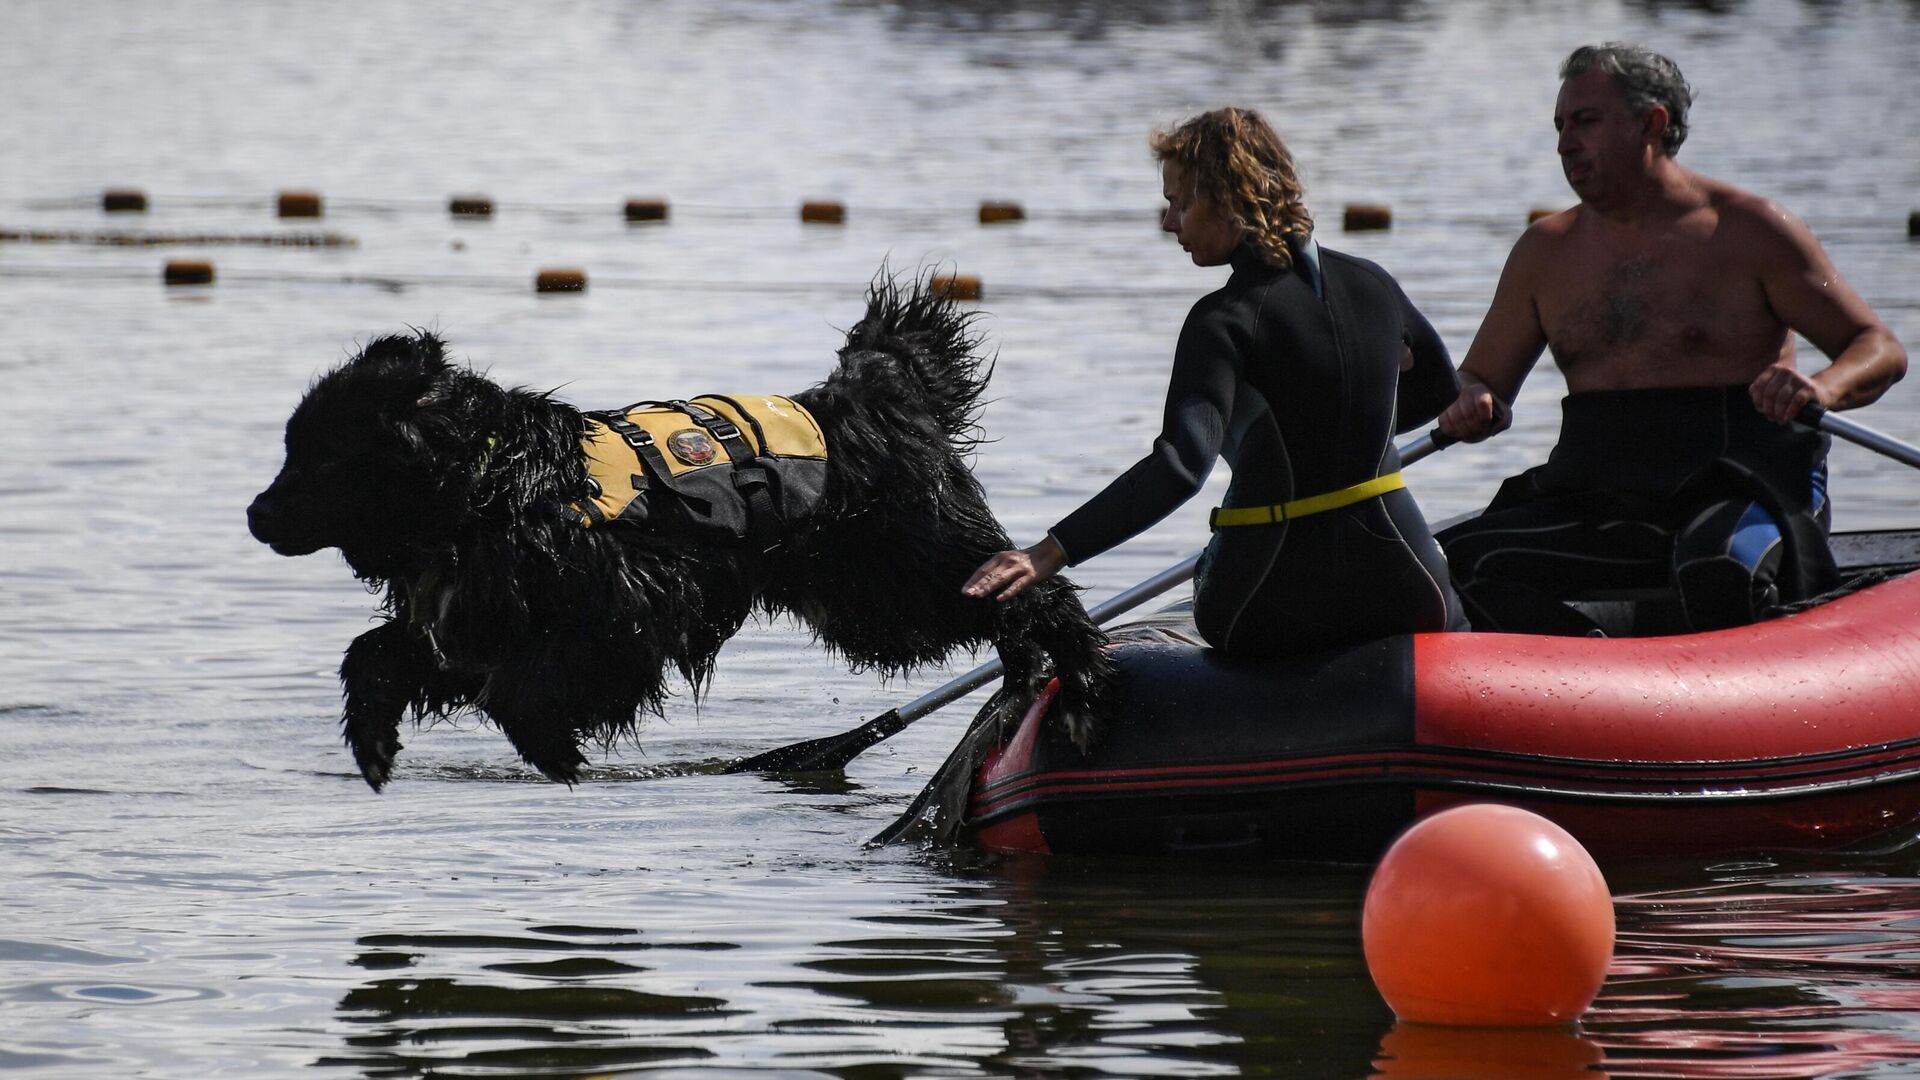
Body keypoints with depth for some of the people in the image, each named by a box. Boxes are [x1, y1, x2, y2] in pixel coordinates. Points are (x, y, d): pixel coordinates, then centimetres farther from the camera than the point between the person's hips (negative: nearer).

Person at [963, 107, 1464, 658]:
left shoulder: (1226, 322, -16)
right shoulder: (1370, 284, 2)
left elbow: (1179, 466, -30)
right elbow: (1440, 387, 22)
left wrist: (1050, 553, -37)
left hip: (1273, 608, -4)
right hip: (1396, 588, 4)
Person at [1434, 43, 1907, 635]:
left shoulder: (1749, 231, 1)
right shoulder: (1546, 252, 14)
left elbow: (1880, 350, 1)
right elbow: (1481, 380, 20)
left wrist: (1823, 388, -22)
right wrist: (1471, 408, -5)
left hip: (1740, 496, -5)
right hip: (1598, 507, 5)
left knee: (1715, 571, -40)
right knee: (1452, 562, -22)